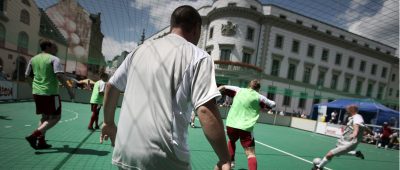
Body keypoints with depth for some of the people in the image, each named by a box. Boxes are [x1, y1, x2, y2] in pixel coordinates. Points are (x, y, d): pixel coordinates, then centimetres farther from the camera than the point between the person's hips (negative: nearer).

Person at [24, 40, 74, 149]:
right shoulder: (54, 59, -8)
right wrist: (69, 90, -16)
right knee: (56, 117, 3)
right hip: (50, 93, -7)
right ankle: (34, 136, -10)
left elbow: (27, 76, 17)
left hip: (37, 92, 8)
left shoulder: (33, 59, 13)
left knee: (45, 116, 19)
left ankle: (41, 141, 17)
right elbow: (59, 75, -20)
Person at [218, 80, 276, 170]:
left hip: (230, 125, 3)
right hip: (245, 128, -3)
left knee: (231, 141, 33)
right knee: (251, 154, 0)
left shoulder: (239, 90, 8)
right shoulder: (259, 97, 5)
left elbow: (223, 88, 2)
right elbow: (272, 104, 16)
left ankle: (230, 162, 34)